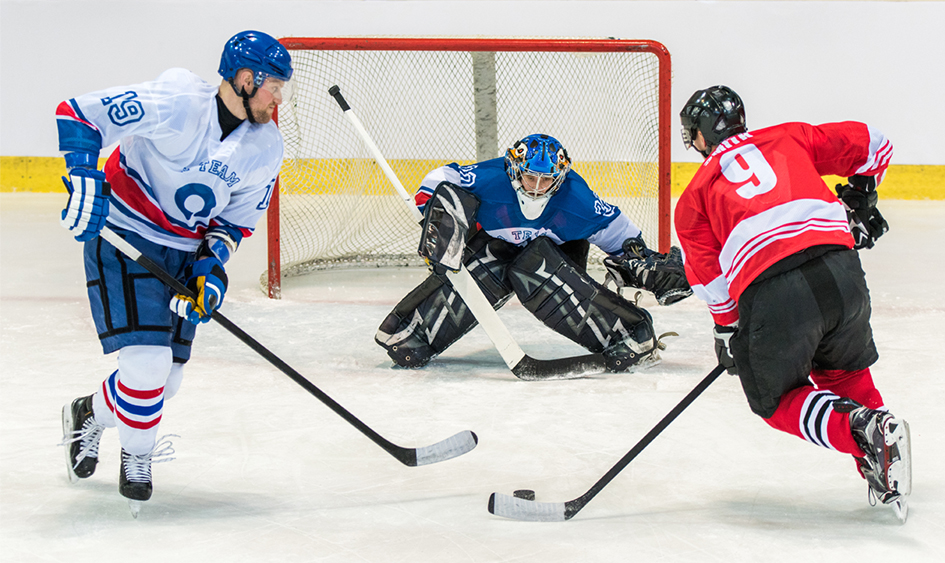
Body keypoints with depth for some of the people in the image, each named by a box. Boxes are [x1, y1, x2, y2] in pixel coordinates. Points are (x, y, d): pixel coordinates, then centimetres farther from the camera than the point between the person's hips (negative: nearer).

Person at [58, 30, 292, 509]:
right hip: (124, 239, -7)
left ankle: (89, 415, 36)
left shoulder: (266, 150, -3)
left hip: (185, 252, 7)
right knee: (147, 363, -18)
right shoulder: (174, 105, -23)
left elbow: (237, 218, 8)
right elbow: (78, 114, -21)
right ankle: (137, 457, 9)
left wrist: (213, 263, -9)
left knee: (164, 380, 6)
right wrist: (85, 179, -31)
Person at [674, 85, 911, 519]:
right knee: (844, 369, 28)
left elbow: (710, 278, 16)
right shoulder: (788, 138, 26)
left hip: (770, 293, -3)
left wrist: (729, 330, 29)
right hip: (840, 268, 3)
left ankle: (862, 431, -10)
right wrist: (859, 200, 38)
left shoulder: (694, 195, 22)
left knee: (776, 398, 17)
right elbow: (870, 145, 24)